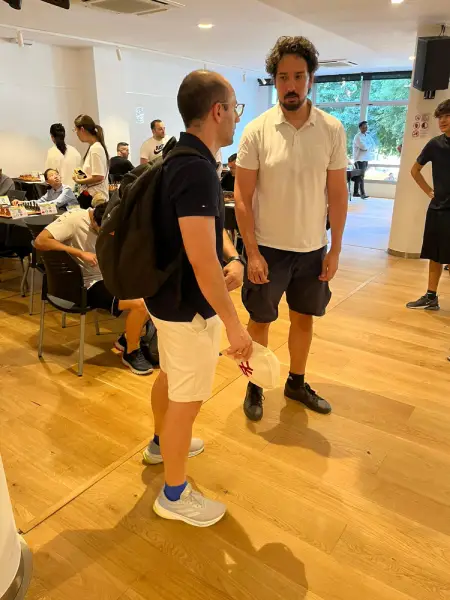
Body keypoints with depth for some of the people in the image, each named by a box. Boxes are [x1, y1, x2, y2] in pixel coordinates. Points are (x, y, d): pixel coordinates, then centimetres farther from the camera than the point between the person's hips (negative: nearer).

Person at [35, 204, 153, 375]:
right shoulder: (74, 219, -18)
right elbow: (40, 242, -28)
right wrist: (80, 253, -27)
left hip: (109, 277, 7)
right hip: (88, 284, -7)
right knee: (139, 303, -26)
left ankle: (127, 338, 14)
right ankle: (131, 353, -3)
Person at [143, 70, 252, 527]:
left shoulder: (181, 159, 7)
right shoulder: (197, 168, -26)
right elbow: (201, 261, -30)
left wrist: (233, 259, -4)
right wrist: (233, 324, -22)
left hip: (168, 296, 10)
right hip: (188, 306, -10)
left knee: (169, 376, 27)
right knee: (187, 400, 5)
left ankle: (161, 443, 51)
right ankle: (174, 496, 25)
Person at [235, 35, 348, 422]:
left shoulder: (333, 130, -3)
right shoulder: (256, 130, -9)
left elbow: (338, 194, 1)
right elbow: (242, 196, -8)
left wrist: (335, 250, 0)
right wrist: (252, 252, -12)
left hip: (313, 248, 3)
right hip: (268, 248, -2)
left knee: (304, 318, 16)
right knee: (260, 320, 10)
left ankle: (296, 383, 38)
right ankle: (255, 387, 31)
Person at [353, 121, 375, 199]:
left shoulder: (368, 136, 16)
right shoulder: (358, 137, -9)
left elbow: (373, 145, 9)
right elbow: (364, 147, -19)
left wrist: (367, 146, -8)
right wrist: (370, 145, -1)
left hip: (366, 159, 8)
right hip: (360, 159, -8)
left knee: (359, 176, 9)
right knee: (361, 176, -11)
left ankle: (356, 193, 13)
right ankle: (363, 193, -14)